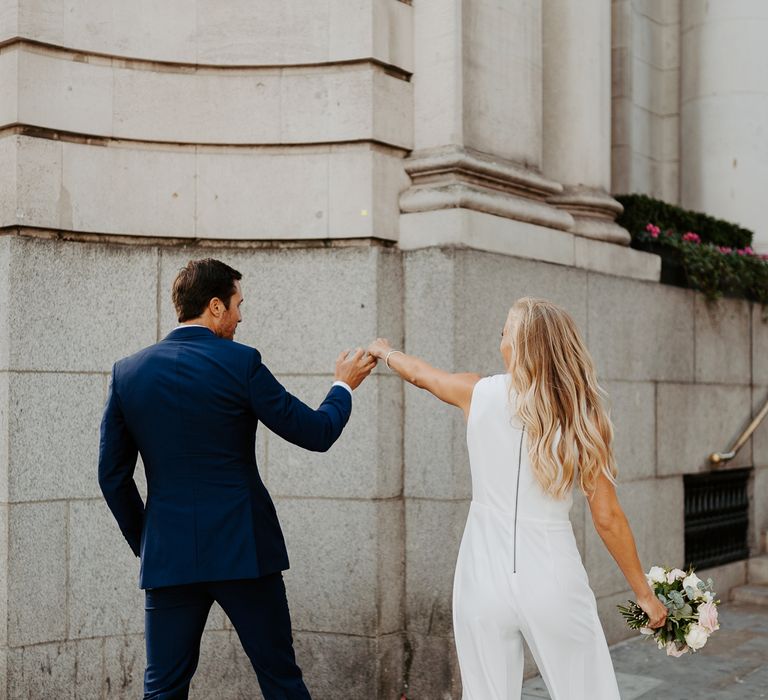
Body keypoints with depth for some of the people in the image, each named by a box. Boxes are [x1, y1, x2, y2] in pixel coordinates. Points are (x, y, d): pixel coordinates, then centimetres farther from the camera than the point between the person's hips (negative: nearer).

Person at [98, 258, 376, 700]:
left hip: (168, 557, 3)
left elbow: (113, 476, 6)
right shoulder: (240, 363, -8)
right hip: (243, 549, -3)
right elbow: (317, 433, -3)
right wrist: (344, 386, 16)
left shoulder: (128, 372, 3)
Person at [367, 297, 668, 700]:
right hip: (553, 582, -1)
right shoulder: (581, 416, -4)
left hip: (484, 579, 1)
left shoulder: (479, 394, -2)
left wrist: (383, 351, 41)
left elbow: (418, 373, 20)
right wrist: (644, 594, 8)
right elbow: (607, 519, -3)